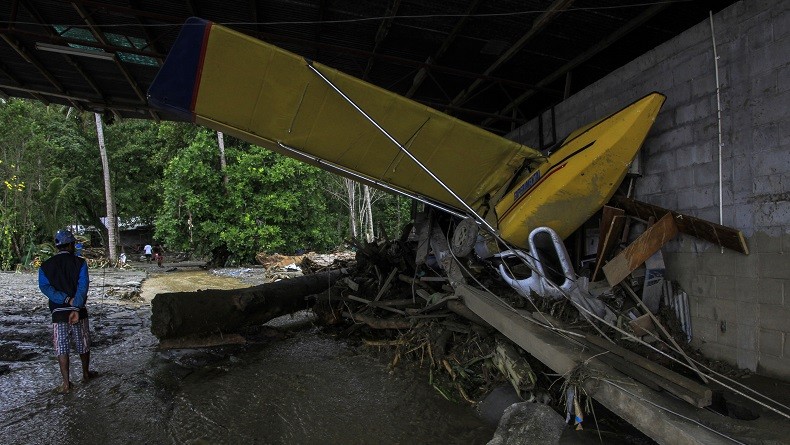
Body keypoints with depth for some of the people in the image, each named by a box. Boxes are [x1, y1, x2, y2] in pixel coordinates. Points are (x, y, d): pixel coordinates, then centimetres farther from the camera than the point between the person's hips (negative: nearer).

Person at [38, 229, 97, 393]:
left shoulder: (45, 266, 4)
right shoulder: (79, 263, -4)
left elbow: (45, 287, -9)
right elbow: (82, 286, -16)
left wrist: (67, 300, -16)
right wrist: (76, 307, -20)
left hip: (58, 312, 1)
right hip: (78, 311, -1)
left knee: (62, 347, 6)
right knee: (83, 344, 15)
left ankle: (66, 383, 5)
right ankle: (86, 373, 30)